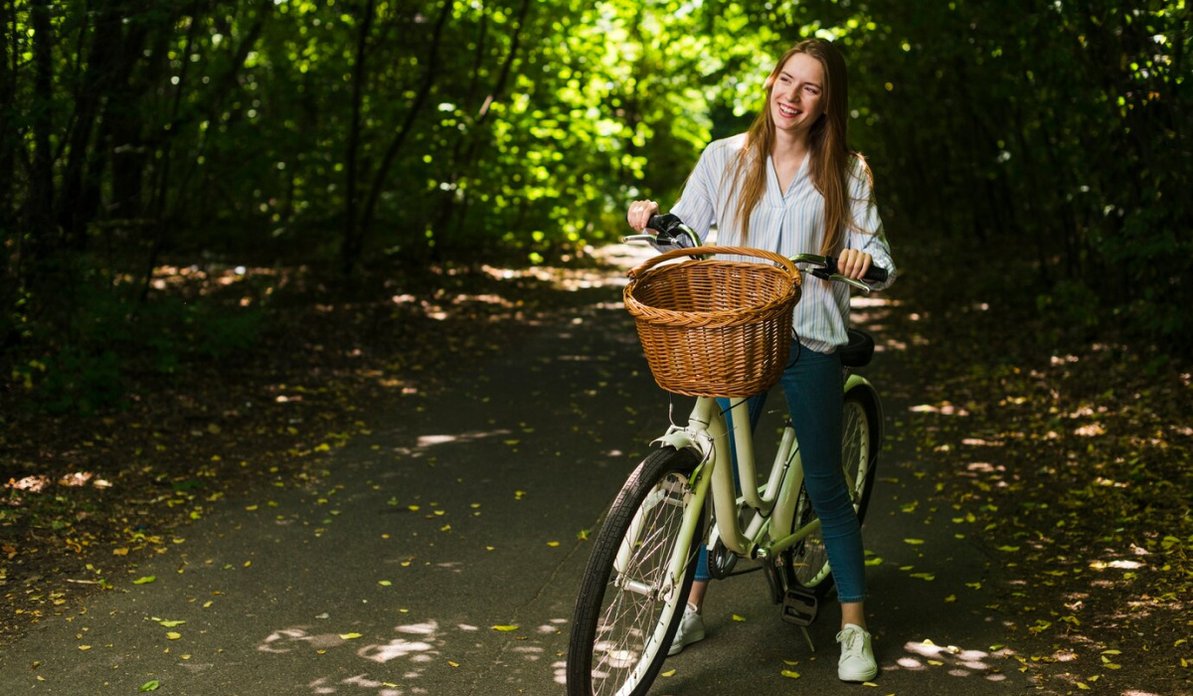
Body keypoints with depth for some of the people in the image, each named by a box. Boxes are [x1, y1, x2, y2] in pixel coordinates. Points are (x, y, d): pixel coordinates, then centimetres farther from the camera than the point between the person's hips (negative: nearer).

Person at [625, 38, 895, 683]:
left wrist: (863, 260, -24)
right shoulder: (726, 158, 2)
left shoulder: (846, 173, 0)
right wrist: (650, 218, -15)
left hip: (810, 342, -1)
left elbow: (879, 260, -1)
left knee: (825, 485, 6)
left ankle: (854, 625, 19)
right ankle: (691, 608, 24)